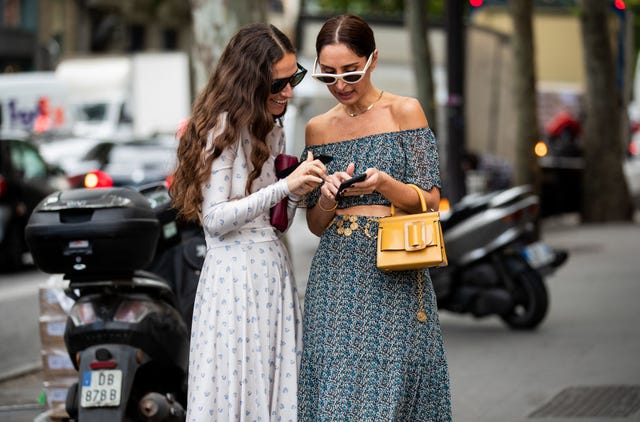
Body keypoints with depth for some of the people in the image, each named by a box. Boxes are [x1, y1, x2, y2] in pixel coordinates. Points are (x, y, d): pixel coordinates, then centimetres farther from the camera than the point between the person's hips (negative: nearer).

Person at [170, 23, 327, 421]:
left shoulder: (273, 130, 15)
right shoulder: (222, 127, -10)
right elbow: (215, 219, -16)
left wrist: (298, 191, -3)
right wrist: (285, 186, -19)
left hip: (275, 269, 8)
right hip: (235, 274, -8)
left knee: (277, 387, 7)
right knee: (236, 387, -4)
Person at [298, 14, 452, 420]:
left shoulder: (404, 112, 1)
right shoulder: (318, 128, 12)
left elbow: (430, 202, -2)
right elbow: (316, 224, 13)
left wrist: (382, 183, -19)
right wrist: (328, 198, -8)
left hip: (393, 279, -3)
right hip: (334, 277, 3)